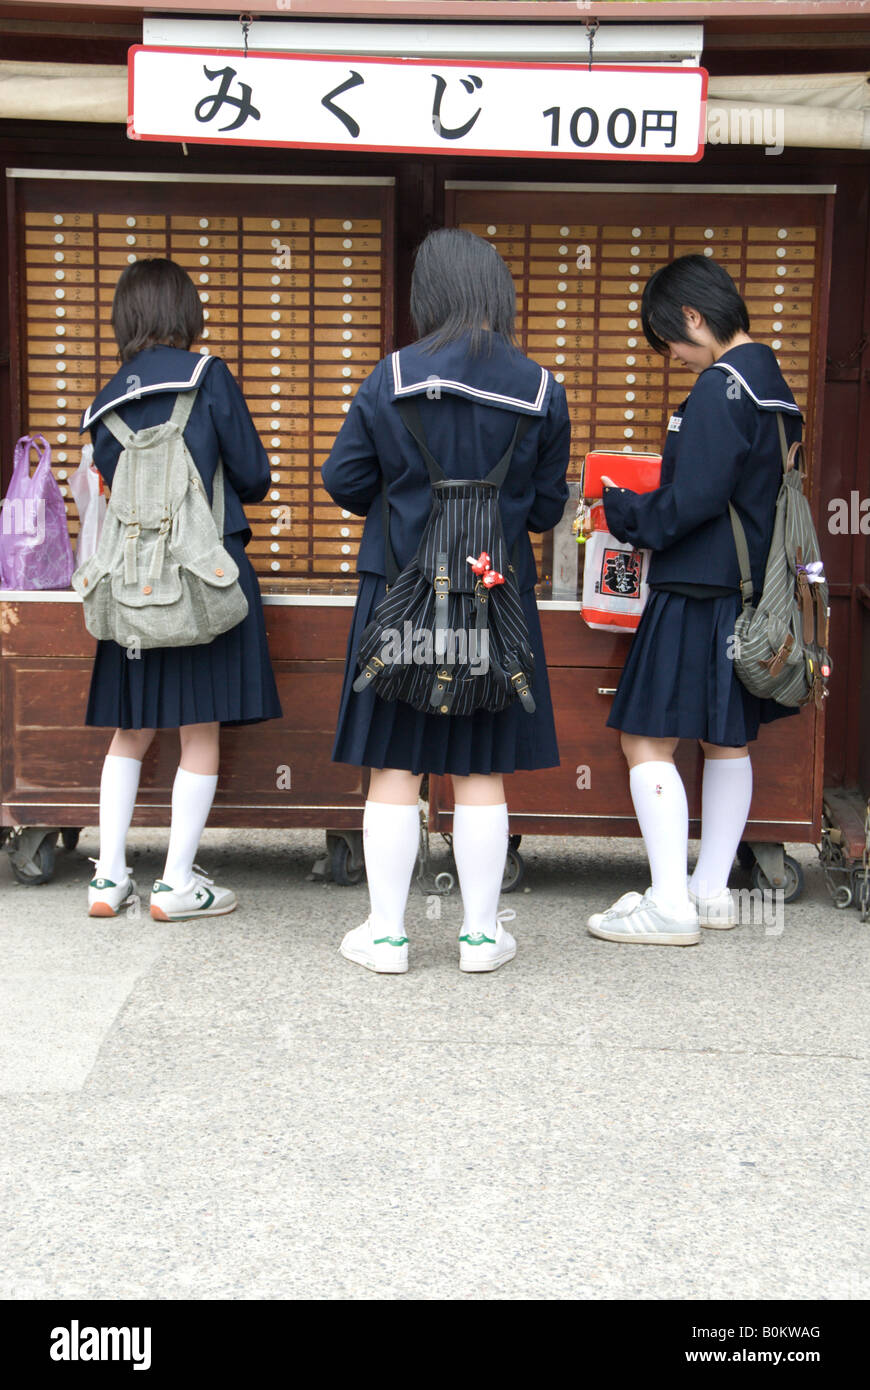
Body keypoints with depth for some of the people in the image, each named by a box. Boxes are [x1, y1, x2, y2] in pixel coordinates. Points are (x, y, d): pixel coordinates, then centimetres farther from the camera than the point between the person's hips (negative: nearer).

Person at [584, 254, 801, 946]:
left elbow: (693, 501, -21)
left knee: (648, 740, -4)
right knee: (729, 740, 14)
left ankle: (670, 904, -3)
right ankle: (712, 890, 23)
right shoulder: (772, 382, 14)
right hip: (754, 592, 10)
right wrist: (641, 503, 17)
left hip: (701, 595, -10)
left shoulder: (720, 386, -15)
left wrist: (624, 511, -4)